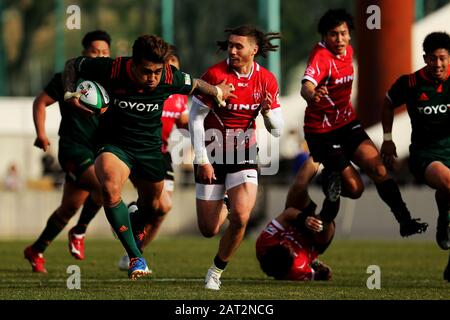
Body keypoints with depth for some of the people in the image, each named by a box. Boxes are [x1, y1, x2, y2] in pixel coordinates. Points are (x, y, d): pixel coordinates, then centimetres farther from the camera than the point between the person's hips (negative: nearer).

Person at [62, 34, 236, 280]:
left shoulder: (169, 78, -19)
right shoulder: (112, 69, -24)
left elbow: (194, 84, 5)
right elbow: (72, 65, -7)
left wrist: (217, 92, 24)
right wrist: (70, 94, -22)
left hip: (150, 148, 3)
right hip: (114, 145, -3)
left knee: (151, 204, 17)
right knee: (110, 188, -32)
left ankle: (137, 234, 56)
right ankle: (136, 258, -22)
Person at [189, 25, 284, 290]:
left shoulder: (267, 80, -4)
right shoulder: (215, 74, -14)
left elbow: (277, 130, 1)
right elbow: (195, 118, -8)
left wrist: (268, 112, -20)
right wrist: (202, 160, -12)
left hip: (243, 156, 1)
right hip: (212, 156, -1)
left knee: (240, 218, -21)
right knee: (209, 230, 3)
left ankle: (218, 269, 2)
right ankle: (222, 208, 41)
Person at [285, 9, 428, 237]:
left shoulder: (347, 51, 4)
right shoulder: (321, 56, -21)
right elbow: (306, 86, -41)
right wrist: (312, 95, -64)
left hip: (347, 122, 7)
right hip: (321, 130, -6)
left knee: (378, 169, -10)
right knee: (354, 187, -10)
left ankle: (404, 220, -3)